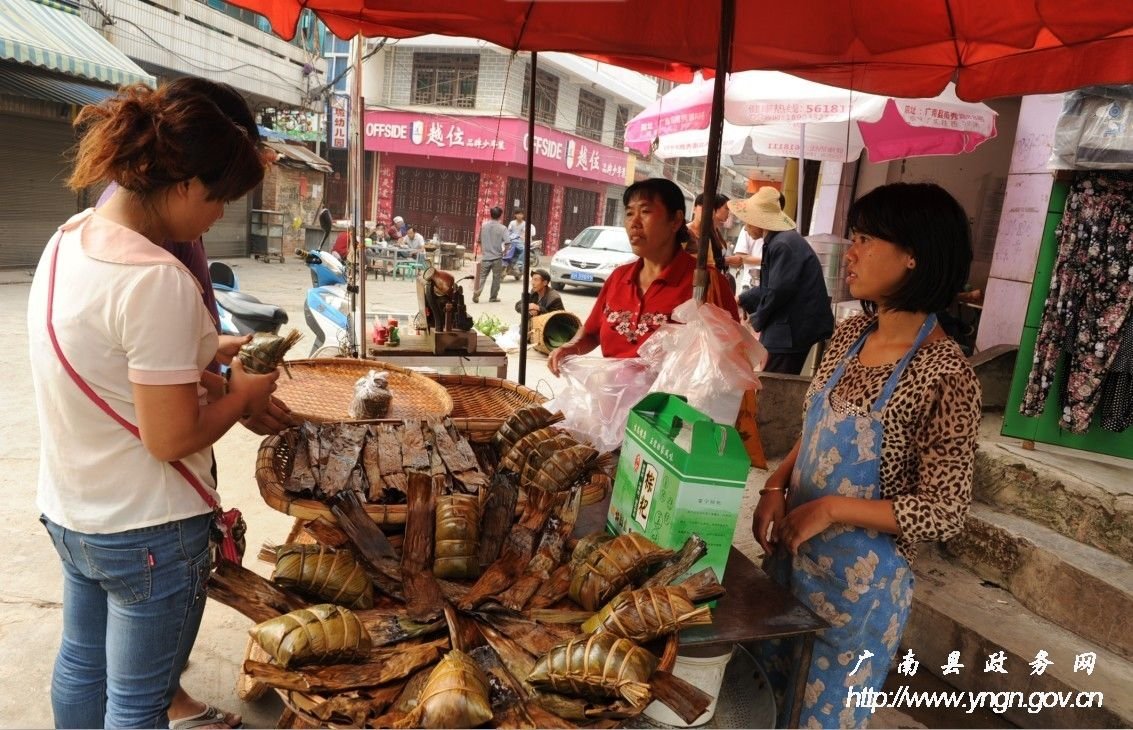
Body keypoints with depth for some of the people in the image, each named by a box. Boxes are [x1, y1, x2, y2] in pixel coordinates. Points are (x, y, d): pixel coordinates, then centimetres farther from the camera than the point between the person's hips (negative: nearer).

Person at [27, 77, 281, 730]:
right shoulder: (157, 280, -28)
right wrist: (243, 395, -8)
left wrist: (204, 354, 5)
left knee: (81, 665, 26)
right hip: (144, 530, -8)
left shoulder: (69, 239, -1)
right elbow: (171, 439, -24)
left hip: (70, 509, 9)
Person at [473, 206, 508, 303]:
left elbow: (480, 241, 10)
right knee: (496, 278, 10)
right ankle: (493, 297, 15)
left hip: (485, 256, 3)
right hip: (497, 257, -3)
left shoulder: (483, 226, 2)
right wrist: (504, 252, 3)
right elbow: (506, 243, -16)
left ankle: (476, 295, -6)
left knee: (482, 277, 7)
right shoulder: (502, 228, -9)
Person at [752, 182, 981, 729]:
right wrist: (777, 487, -5)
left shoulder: (944, 374, -21)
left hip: (859, 581, -6)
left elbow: (945, 513, -19)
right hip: (791, 557, 7)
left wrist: (830, 508, -23)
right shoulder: (851, 333, -1)